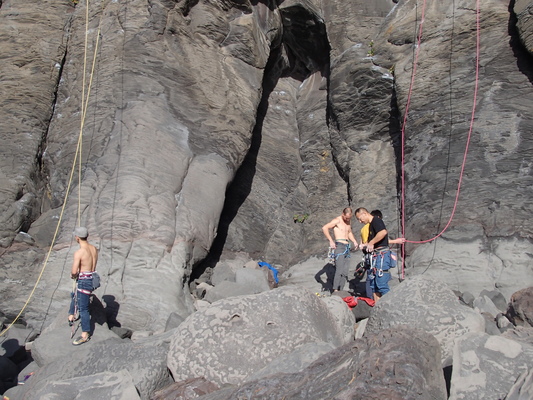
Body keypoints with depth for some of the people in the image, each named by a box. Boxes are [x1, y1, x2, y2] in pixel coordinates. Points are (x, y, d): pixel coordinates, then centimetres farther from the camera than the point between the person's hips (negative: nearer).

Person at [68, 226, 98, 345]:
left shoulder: (79, 252, -21)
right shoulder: (94, 249, 3)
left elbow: (74, 271, -23)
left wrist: (72, 274, 1)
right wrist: (77, 273, 11)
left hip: (84, 281, -9)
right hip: (92, 278, 9)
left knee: (83, 308, 1)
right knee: (75, 295, 33)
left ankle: (85, 335, 9)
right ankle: (71, 316, 51)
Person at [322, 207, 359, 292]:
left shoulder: (349, 221, 18)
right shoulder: (337, 220, -6)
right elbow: (324, 228, -16)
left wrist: (354, 241, 16)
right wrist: (331, 241, -19)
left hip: (347, 247, 8)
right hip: (339, 246, -8)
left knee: (345, 272, 4)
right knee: (339, 270, -18)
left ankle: (340, 291, 7)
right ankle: (335, 290, -18)